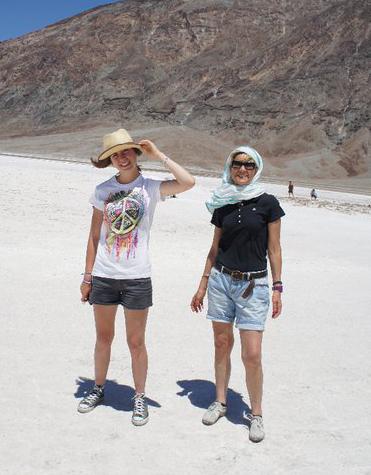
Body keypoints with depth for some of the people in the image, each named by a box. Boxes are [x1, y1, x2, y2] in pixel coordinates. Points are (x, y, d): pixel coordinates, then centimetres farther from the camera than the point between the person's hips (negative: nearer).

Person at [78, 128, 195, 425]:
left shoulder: (150, 188, -3)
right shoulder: (103, 190, 4)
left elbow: (188, 182, -21)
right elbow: (94, 236, 8)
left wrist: (158, 155, -12)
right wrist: (87, 276, 7)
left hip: (136, 277, -2)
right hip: (103, 275, 3)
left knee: (136, 343, 7)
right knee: (103, 338, 17)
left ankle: (140, 397, 25)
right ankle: (98, 389, 36)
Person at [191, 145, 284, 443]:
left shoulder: (267, 203, -2)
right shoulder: (223, 205, 7)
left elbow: (274, 249, 0)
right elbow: (215, 248, 13)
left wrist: (277, 287, -4)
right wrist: (203, 285, 12)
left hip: (253, 285, -3)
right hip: (221, 281, 3)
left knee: (252, 354, -5)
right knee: (222, 345, 11)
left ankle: (256, 414, 14)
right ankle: (220, 402, 29)